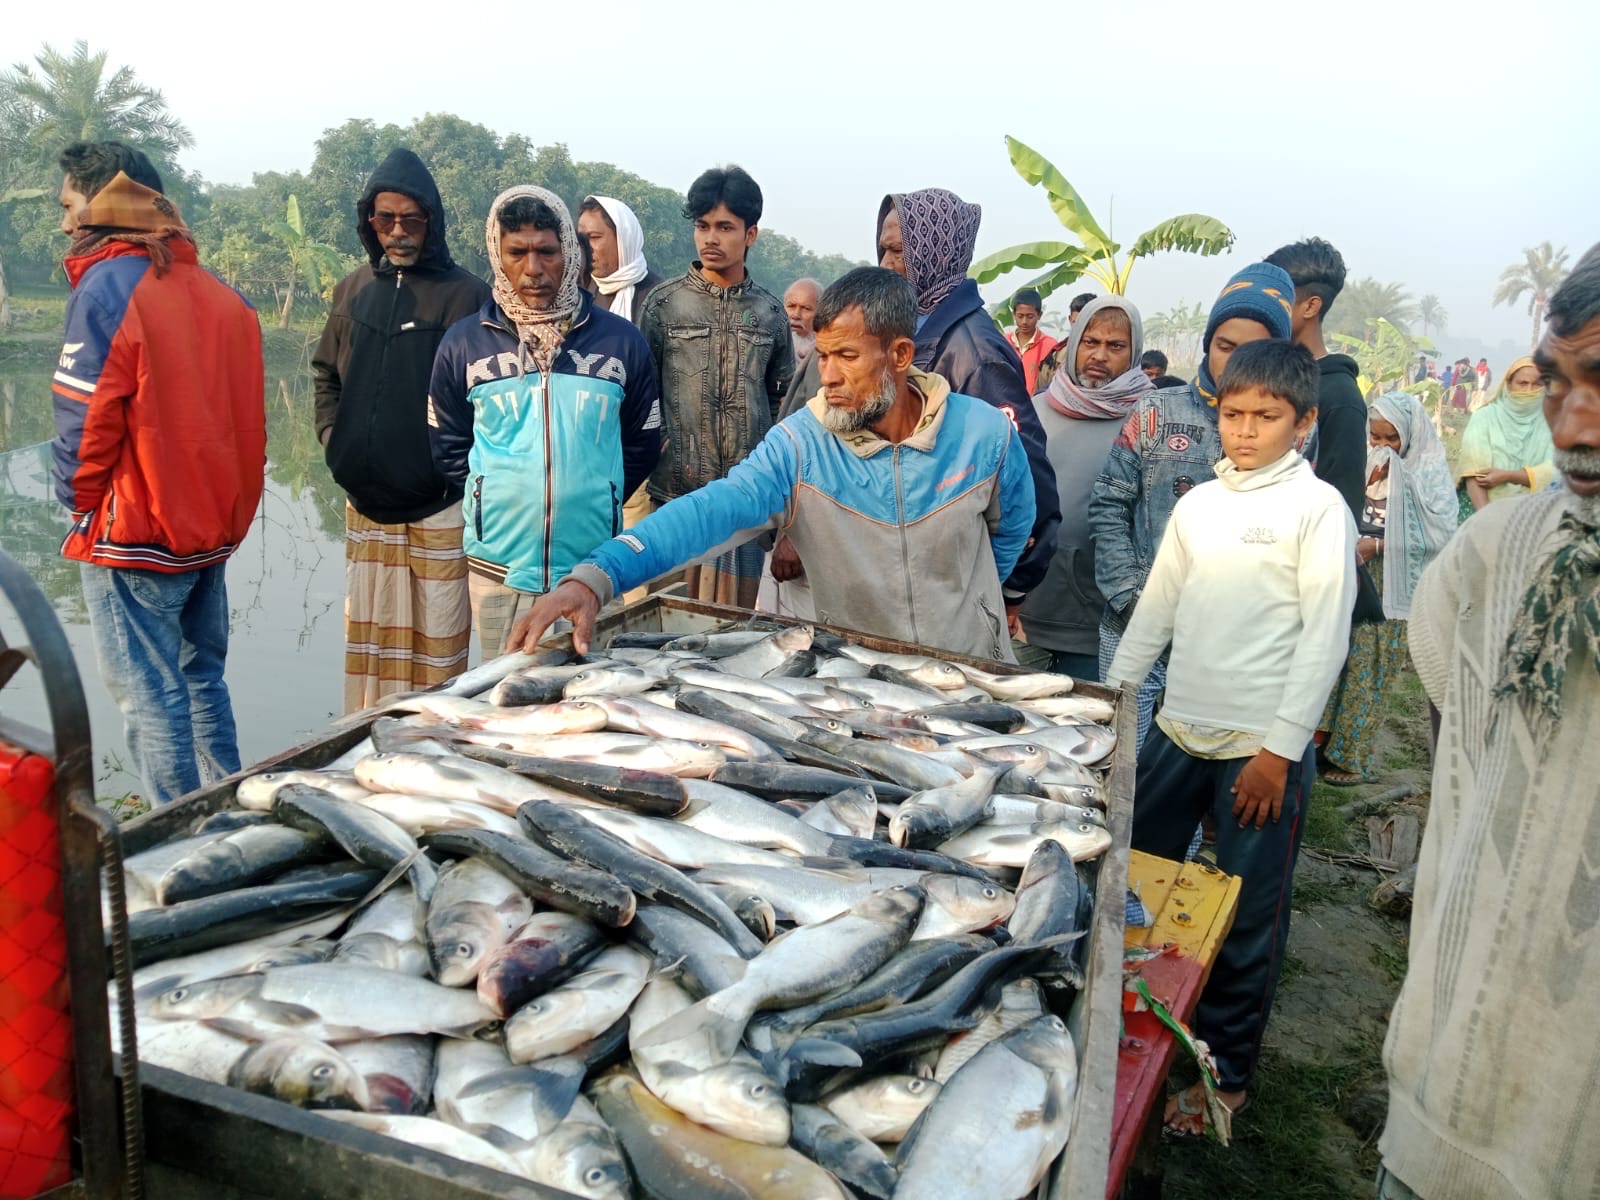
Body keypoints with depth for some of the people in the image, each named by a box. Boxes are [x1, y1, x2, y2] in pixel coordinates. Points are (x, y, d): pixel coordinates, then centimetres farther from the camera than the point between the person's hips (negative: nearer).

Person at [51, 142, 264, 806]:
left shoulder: (108, 287, -13)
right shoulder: (217, 291, 7)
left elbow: (85, 421, -15)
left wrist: (80, 506, 0)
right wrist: (226, 512, 14)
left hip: (134, 538, -7)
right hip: (214, 528, 7)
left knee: (151, 698, 1)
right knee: (202, 682, 18)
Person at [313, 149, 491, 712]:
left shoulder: (466, 295, -7)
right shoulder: (354, 289, 10)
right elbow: (325, 373, 21)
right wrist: (332, 438, 9)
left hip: (439, 504, -5)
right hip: (364, 502, 5)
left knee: (438, 645, 1)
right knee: (368, 638, 14)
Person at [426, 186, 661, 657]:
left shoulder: (620, 339, 1)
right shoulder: (464, 342, 2)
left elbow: (643, 443, 10)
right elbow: (448, 446, 12)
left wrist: (593, 499, 8)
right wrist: (496, 497, 6)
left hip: (592, 568, 0)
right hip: (497, 566, 0)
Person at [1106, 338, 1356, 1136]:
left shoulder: (1318, 507, -5)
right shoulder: (1198, 503, 10)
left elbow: (1325, 636, -9)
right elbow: (1155, 612, 15)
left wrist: (1280, 749, -12)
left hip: (1264, 747, -5)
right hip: (1177, 732, 5)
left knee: (1249, 919, 5)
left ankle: (1224, 1072, 22)